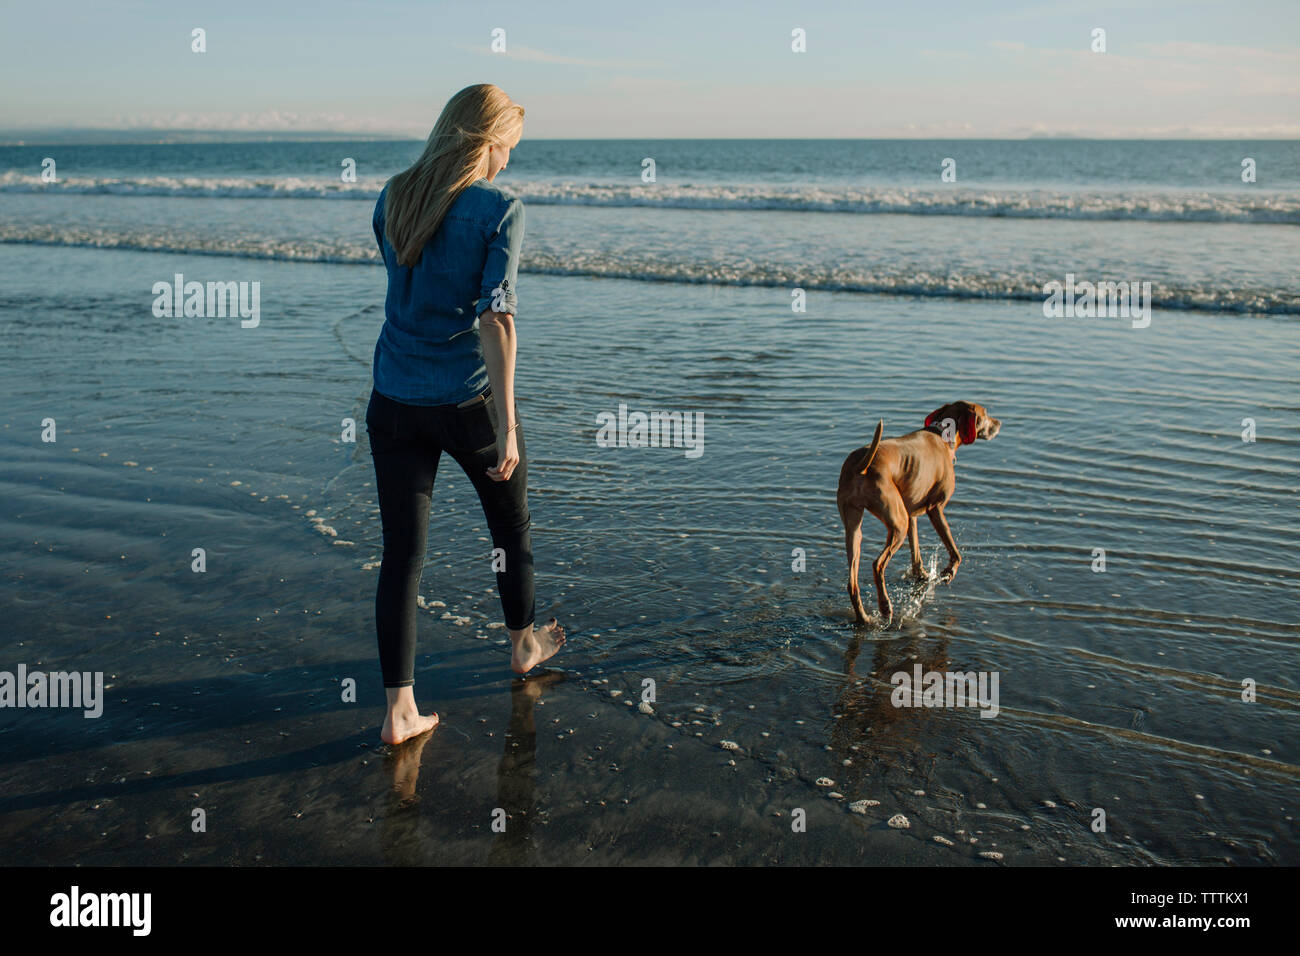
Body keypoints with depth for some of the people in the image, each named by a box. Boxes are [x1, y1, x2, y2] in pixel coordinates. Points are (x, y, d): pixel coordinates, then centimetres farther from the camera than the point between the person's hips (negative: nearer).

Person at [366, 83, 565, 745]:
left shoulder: (393, 199, 4)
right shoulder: (500, 210, -12)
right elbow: (496, 317, -20)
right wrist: (506, 424, -20)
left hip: (394, 401, 4)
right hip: (469, 400, -4)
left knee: (402, 550, 6)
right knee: (511, 524, 21)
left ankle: (399, 709, 5)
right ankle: (523, 643, 42)